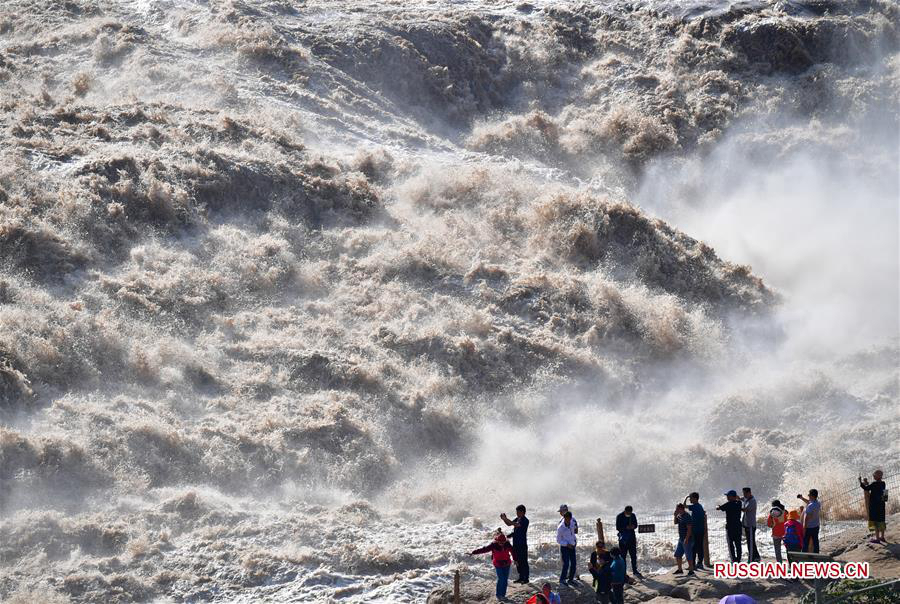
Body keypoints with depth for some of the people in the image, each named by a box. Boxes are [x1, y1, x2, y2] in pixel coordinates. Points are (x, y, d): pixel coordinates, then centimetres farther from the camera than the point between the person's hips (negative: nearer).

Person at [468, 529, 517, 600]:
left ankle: (503, 594, 15)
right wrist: (473, 552, -23)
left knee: (505, 579, 5)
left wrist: (515, 559, 20)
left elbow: (512, 551, 10)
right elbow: (483, 549, -18)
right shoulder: (493, 545, -16)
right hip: (498, 565, -4)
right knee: (501, 579, -9)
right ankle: (499, 594, 1)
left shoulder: (507, 545, -7)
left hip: (506, 564, 4)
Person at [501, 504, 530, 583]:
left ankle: (526, 578, 2)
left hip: (522, 544, -9)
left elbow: (516, 525, -29)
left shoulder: (525, 520, -15)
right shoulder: (517, 519, 11)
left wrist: (506, 519, -26)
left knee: (523, 561, -4)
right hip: (516, 543, 9)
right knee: (518, 561, 13)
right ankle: (521, 577, 21)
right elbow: (509, 524, 18)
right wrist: (504, 519, -1)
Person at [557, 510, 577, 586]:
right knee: (566, 564, -13)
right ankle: (562, 580, -2)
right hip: (564, 547, -6)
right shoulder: (560, 528, -19)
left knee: (573, 564, 6)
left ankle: (570, 578, 21)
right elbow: (558, 540, -11)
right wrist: (567, 544, -19)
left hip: (572, 546, 6)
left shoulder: (572, 522, -5)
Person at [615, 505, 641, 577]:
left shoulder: (633, 516, 3)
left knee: (634, 555, 9)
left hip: (632, 537, 4)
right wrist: (626, 528, -25)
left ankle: (635, 571, 20)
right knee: (623, 555, -1)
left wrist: (633, 526, -13)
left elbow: (636, 525, 11)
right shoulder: (619, 517, -9)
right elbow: (618, 527, -10)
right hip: (623, 538, -4)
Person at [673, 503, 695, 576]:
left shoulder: (687, 516, -19)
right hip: (681, 539, 10)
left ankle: (691, 570, 4)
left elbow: (689, 529, -22)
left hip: (687, 540, -10)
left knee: (688, 556, -4)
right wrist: (675, 515, 5)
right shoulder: (679, 515, 9)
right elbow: (675, 522, 25)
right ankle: (680, 570, 20)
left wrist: (686, 539, -25)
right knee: (677, 555, 11)